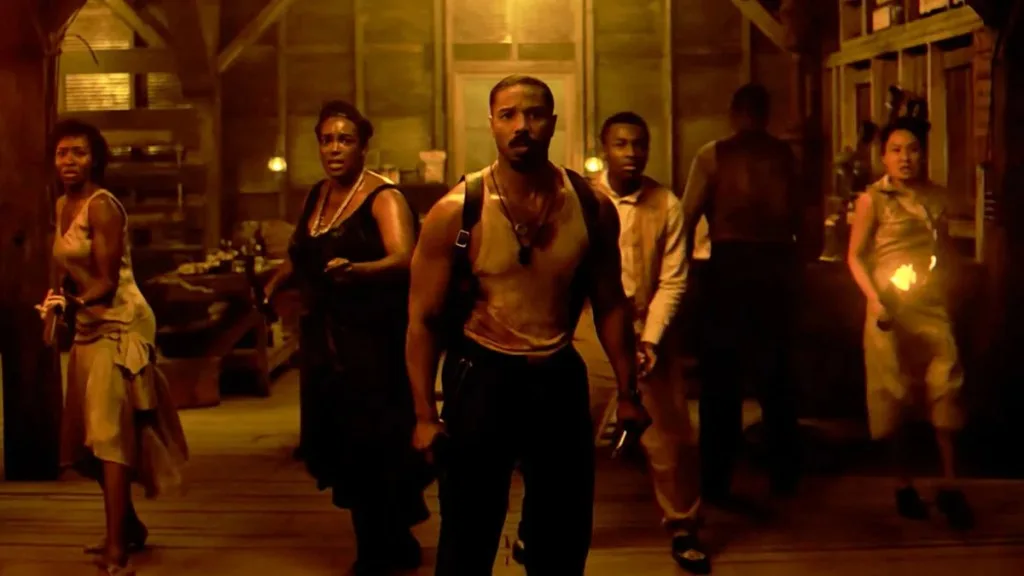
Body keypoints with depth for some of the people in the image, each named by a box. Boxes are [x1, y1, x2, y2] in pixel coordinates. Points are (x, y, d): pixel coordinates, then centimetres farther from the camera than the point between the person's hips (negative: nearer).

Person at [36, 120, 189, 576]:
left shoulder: (101, 206, -15)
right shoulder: (62, 205, 11)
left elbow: (107, 283, -19)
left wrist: (72, 304, -33)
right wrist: (57, 302, 0)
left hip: (118, 326, -9)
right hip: (88, 327, 9)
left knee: (109, 433, -15)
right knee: (95, 436, 13)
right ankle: (129, 527, 29)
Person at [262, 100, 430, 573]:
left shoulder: (383, 197, -10)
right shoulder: (317, 195, 13)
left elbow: (403, 259, -27)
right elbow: (300, 255, 27)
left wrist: (354, 270, -43)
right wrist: (273, 284, 12)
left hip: (372, 339, -7)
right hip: (324, 339, 7)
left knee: (372, 447, -4)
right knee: (339, 444, 9)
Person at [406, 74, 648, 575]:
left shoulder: (592, 207, -5)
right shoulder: (456, 213, -13)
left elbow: (610, 304, 6)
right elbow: (425, 318, -8)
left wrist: (628, 392, 6)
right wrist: (424, 415, -12)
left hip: (561, 376, 3)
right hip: (482, 375, -3)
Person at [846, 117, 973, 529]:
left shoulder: (937, 197, 8)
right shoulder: (872, 199, -3)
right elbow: (855, 256, -3)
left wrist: (946, 286, 7)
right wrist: (875, 300, -15)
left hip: (932, 306, 3)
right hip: (891, 307, -3)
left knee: (946, 389, -8)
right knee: (894, 395, 4)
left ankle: (949, 486, -1)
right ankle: (904, 484, 17)